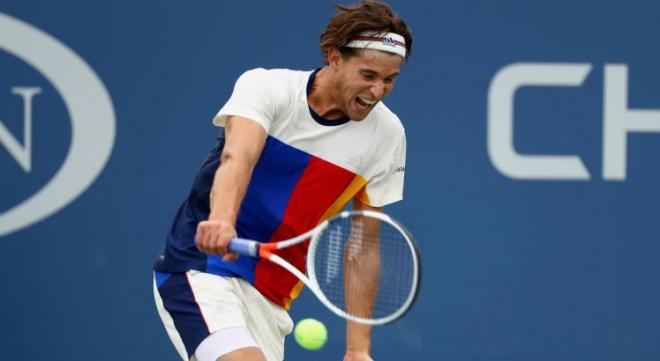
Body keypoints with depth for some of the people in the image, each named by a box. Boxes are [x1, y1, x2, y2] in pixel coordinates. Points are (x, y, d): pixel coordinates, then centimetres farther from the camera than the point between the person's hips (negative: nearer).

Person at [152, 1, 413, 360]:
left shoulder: (386, 134, 0)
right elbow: (237, 157, -32)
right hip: (200, 267, -5)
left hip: (269, 296, 5)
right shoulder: (266, 87, -11)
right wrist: (221, 219, -53)